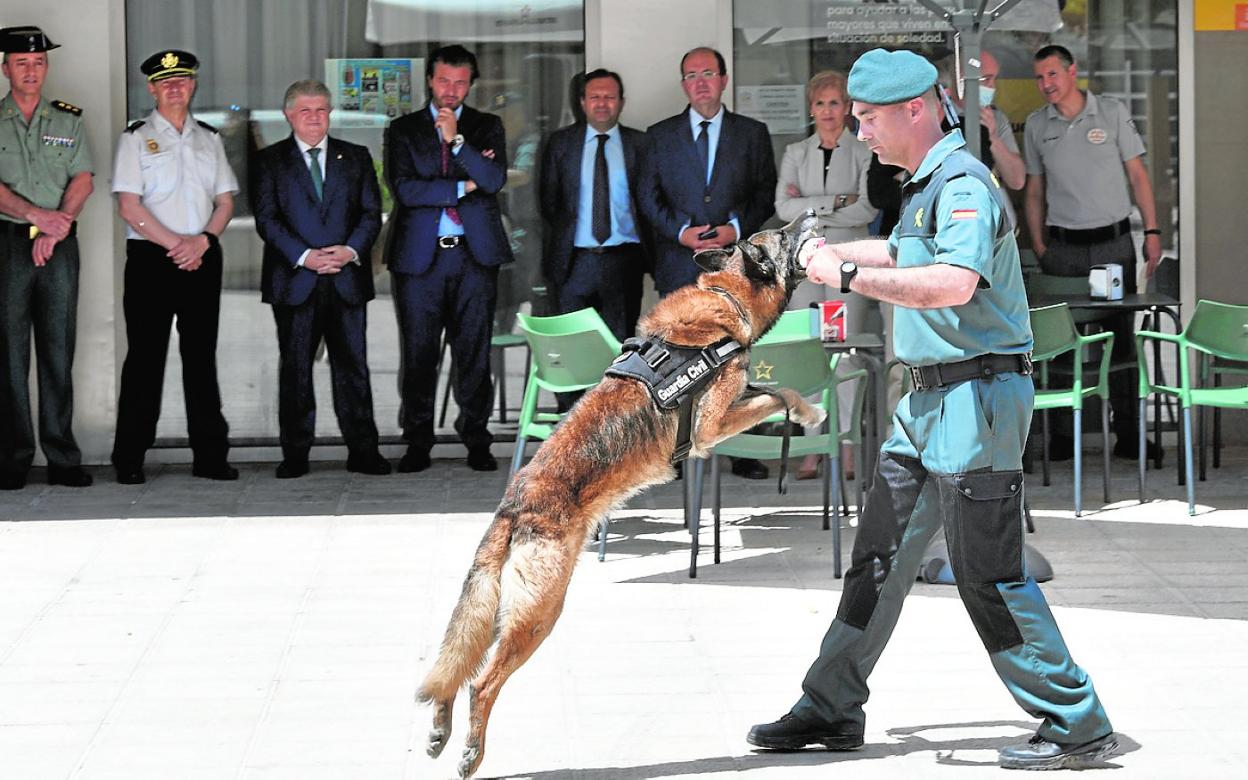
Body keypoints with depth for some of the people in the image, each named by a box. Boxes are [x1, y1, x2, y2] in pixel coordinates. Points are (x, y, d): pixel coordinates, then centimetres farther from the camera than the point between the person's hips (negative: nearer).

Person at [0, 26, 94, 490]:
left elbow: (83, 180, 4)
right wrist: (40, 216, -18)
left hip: (59, 244, 2)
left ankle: (62, 459, 3)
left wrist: (54, 228, -10)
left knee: (59, 350, 1)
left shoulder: (68, 120, 12)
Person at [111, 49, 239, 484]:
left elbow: (226, 201, 12)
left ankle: (210, 457, 8)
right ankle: (129, 461, 0)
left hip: (202, 258, 4)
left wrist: (202, 240, -7)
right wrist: (175, 244, -13)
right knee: (145, 358, -4)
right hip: (151, 257, -4)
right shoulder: (137, 138, 1)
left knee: (201, 357, 5)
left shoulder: (209, 139, 15)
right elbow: (129, 206, -7)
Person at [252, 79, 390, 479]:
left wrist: (351, 250, -10)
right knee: (295, 368, 2)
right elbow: (266, 218, -2)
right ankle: (295, 454, 7)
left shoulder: (356, 157, 13)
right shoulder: (270, 161, 7)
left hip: (347, 279, 1)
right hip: (294, 281, -1)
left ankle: (362, 450, 6)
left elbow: (371, 212, 8)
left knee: (352, 366, 2)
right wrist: (303, 256, -14)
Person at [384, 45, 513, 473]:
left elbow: (495, 179, -5)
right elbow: (404, 189, -5)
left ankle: (476, 440, 8)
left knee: (474, 352, 2)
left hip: (475, 254, 1)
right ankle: (418, 443, 6)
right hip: (420, 255, -1)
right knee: (418, 353, 0)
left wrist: (456, 139, -12)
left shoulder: (487, 127, 12)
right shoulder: (403, 130, 9)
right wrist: (463, 187, -7)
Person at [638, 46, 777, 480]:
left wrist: (736, 228, -10)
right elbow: (648, 196, 7)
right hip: (680, 265, 0)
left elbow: (766, 194, 6)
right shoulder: (660, 136, 11)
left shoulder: (753, 134, 10)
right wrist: (682, 231, -8)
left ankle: (745, 454, 2)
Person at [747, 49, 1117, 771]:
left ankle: (1076, 724, -1)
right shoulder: (925, 186, 16)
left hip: (977, 396, -10)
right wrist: (833, 251, 23)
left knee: (988, 570, -8)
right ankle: (833, 710, 23)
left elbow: (954, 282, -33)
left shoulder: (963, 184, -17)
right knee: (881, 552, 14)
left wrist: (849, 275, -26)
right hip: (929, 398, 10)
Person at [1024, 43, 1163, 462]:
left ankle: (1127, 434, 5)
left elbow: (1137, 175, 4)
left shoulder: (1113, 113, 2)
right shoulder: (1036, 126, 8)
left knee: (1121, 337, 0)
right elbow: (1034, 190, 14)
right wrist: (1038, 245, 5)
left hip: (1114, 242, -1)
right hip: (1063, 248, 1)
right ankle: (1062, 434, 6)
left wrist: (1152, 231, -2)